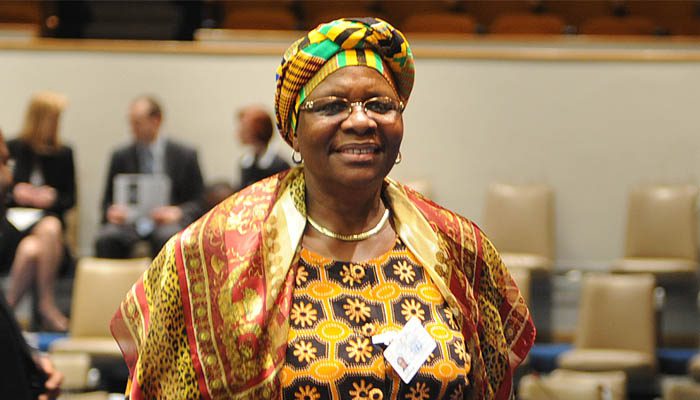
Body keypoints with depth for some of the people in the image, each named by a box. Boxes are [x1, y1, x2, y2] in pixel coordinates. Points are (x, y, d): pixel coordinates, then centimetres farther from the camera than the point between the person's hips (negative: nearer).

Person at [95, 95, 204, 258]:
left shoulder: (185, 156, 8)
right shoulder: (121, 157, 13)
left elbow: (197, 203, 7)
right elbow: (108, 202, 16)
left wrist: (177, 213, -14)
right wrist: (111, 212, -9)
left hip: (167, 222, -2)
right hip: (130, 221, 2)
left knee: (167, 237, -37)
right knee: (105, 239, -30)